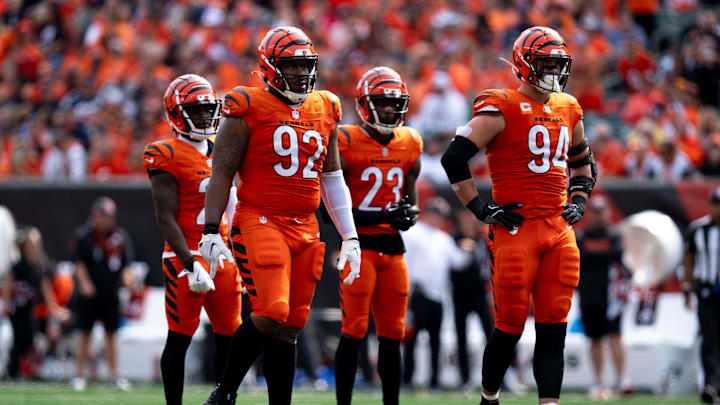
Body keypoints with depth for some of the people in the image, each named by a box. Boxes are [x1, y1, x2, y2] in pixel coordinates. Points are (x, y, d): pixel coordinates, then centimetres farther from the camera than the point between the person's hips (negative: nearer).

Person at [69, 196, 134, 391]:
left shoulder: (120, 236, 4)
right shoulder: (83, 236, -5)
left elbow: (126, 263, 8)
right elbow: (79, 263, -6)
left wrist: (126, 275, -13)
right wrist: (84, 283, -19)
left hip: (111, 293, 3)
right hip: (89, 294, -3)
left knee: (111, 334, 6)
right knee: (85, 333, 1)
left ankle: (114, 374, 11)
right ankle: (80, 374, 7)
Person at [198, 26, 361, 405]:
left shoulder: (324, 111, 14)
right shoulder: (248, 110, -4)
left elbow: (332, 179, 21)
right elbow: (222, 172, -3)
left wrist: (350, 237, 17)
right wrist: (211, 232, -9)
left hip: (305, 229, 6)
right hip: (260, 222, -6)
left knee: (288, 329, 5)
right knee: (271, 314, -18)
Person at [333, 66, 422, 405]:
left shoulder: (409, 144, 9)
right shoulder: (347, 143, -8)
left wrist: (409, 211, -2)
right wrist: (382, 216, -19)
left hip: (392, 246, 6)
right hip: (359, 243, -5)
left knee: (392, 333, 7)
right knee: (354, 330, -8)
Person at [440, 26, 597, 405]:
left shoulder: (568, 109, 14)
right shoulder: (502, 108, -8)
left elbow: (583, 162, 32)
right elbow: (454, 157, -12)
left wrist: (578, 200, 15)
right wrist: (482, 209, -11)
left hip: (559, 229, 6)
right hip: (516, 229, -6)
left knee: (554, 328, 1)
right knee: (510, 326, -3)